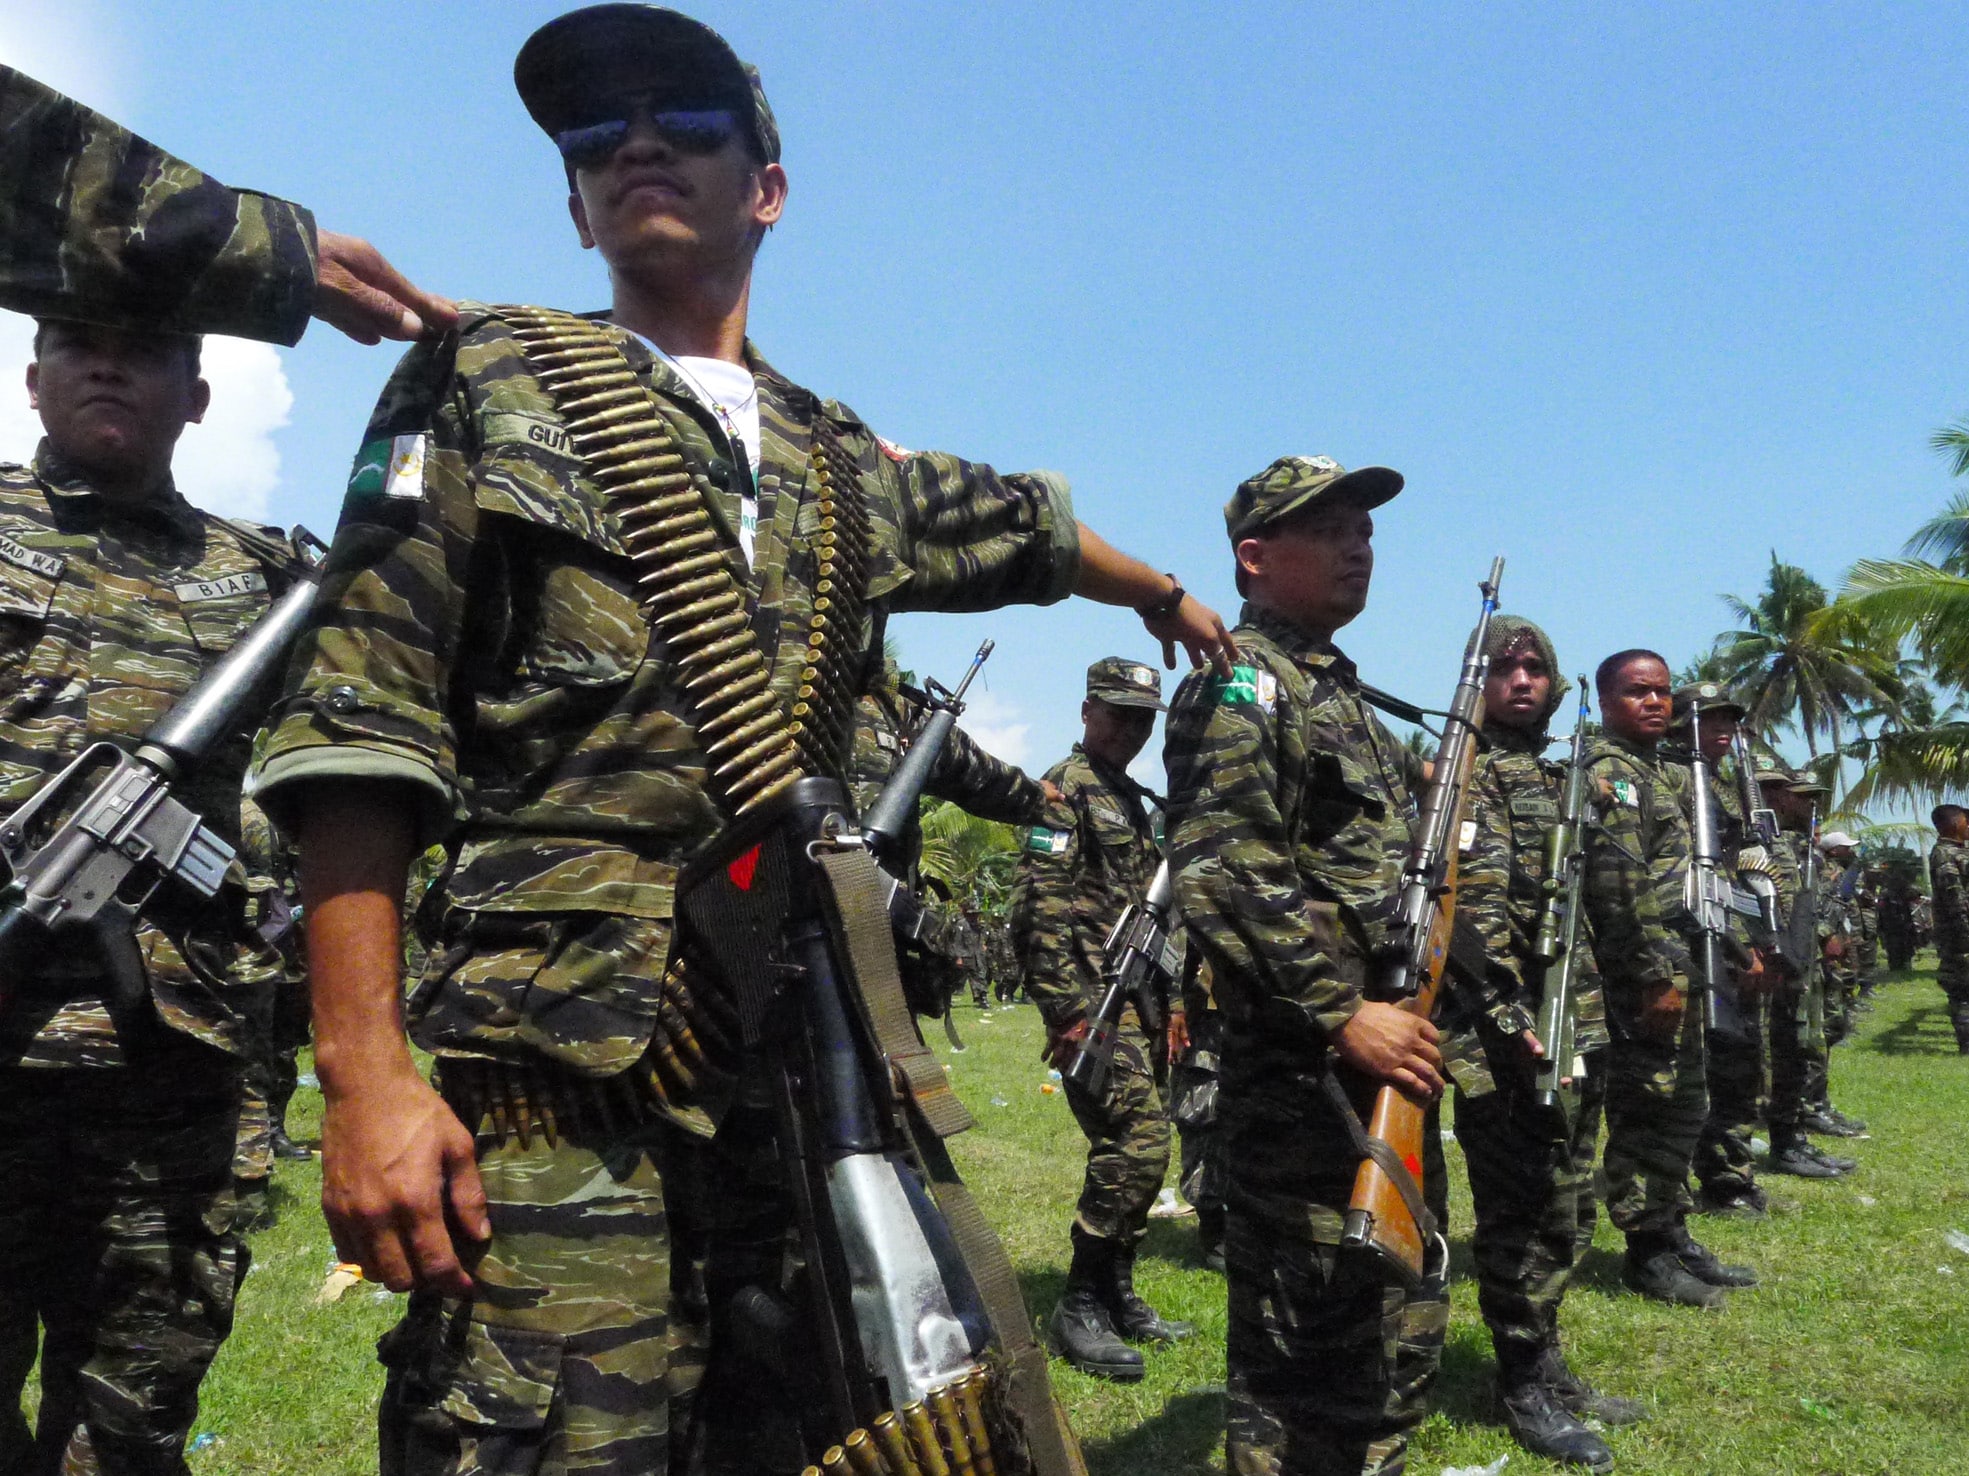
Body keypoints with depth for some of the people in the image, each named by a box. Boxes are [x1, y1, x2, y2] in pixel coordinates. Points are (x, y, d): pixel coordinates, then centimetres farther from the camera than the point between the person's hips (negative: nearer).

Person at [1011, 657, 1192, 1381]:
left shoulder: (1134, 802, 21)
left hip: (1139, 1005, 9)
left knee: (1129, 1150, 12)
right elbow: (1038, 907, -16)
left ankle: (1116, 1295, 24)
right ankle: (1079, 1309, -4)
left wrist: (1170, 1008, 19)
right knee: (1139, 1143, -15)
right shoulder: (1065, 789, -7)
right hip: (1094, 1004, -9)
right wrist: (1068, 1013, -20)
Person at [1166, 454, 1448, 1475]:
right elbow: (1219, 875, -23)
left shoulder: (1340, 692, 20)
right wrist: (1341, 1013, -26)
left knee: (1403, 1330, 19)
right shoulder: (1241, 683, -10)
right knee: (1310, 1353, -2)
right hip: (1304, 1078, -10)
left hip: (1386, 1063, 10)